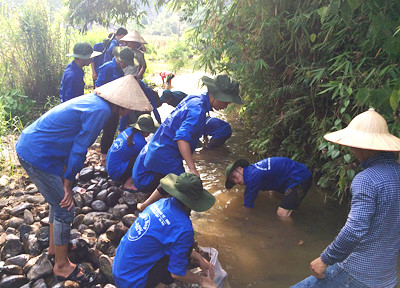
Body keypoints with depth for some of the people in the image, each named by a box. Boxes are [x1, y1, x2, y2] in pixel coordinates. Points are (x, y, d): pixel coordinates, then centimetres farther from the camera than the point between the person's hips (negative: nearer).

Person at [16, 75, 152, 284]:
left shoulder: (94, 101, 9)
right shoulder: (100, 110, -22)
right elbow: (79, 149, -19)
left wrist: (66, 178, 9)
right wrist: (68, 183, -7)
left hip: (28, 145, 10)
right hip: (36, 155, -10)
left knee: (59, 199, 22)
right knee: (65, 206, -1)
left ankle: (54, 247, 42)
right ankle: (62, 266, 15)